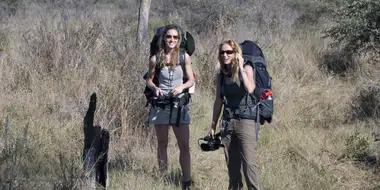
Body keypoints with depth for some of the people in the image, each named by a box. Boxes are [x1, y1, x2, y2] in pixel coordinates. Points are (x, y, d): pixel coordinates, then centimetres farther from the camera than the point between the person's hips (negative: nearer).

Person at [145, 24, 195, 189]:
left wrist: (182, 86, -16)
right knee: (162, 143, 10)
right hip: (161, 105, 0)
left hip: (179, 104, 0)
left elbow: (191, 80, 3)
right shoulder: (156, 59, -3)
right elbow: (149, 79, 6)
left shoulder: (184, 57, -2)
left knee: (184, 145, -4)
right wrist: (155, 88, -14)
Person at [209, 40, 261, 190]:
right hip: (227, 122, 5)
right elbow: (218, 101, 13)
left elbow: (250, 89, -24)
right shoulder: (221, 74, 8)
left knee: (249, 161, -11)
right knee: (232, 164, 8)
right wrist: (213, 125, 13)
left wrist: (240, 68, -19)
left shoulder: (246, 68, -4)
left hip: (245, 121, -5)